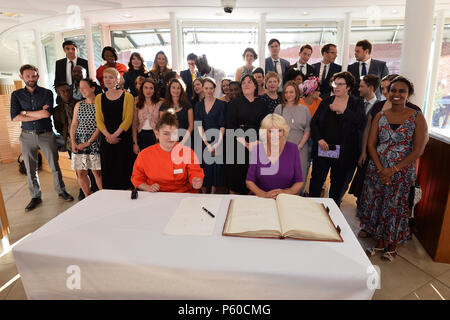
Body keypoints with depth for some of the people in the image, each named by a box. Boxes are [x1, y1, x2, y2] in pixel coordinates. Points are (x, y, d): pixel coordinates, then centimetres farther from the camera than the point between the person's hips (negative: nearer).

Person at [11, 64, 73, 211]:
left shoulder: (47, 93, 1)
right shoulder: (16, 95, 5)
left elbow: (47, 113, -15)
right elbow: (15, 118, -7)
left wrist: (25, 112, -6)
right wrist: (39, 114, -12)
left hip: (46, 134, -1)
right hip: (27, 136, 2)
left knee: (55, 166, 4)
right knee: (30, 169, 8)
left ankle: (61, 191, 20)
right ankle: (35, 197, 21)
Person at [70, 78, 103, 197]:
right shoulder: (79, 105, 13)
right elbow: (74, 124, 12)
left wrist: (88, 142, -12)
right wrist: (73, 142, -1)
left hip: (94, 141, -5)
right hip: (79, 141, 5)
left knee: (97, 172, -4)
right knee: (80, 172, 4)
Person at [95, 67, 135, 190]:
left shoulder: (127, 97, 0)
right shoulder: (99, 98, 11)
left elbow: (128, 119, -7)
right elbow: (99, 120, 5)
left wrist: (115, 135, -14)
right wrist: (107, 135, -11)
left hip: (123, 138, -3)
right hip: (106, 140, 3)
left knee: (123, 169, -3)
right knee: (108, 169, 5)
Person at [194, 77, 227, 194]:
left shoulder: (221, 104, 0)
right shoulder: (198, 105, 8)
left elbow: (222, 126, -6)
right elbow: (199, 125, -1)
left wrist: (217, 144, -17)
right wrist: (207, 144, -13)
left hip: (217, 140, -2)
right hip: (202, 141, 2)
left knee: (216, 168, 3)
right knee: (203, 168, 5)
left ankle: (213, 194, 18)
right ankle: (204, 194, 19)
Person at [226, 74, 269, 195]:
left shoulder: (261, 103, 10)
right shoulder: (235, 103, 4)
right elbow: (230, 126, -4)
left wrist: (258, 142, -11)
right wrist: (245, 143, -14)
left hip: (257, 146, 2)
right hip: (238, 145, -1)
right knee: (236, 175, 1)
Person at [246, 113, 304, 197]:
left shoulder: (292, 148, -2)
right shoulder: (257, 149, -3)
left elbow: (299, 182, 2)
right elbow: (249, 181, -1)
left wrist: (287, 192, -17)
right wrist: (264, 194, -17)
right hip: (259, 199, 0)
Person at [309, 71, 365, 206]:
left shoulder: (357, 103, 2)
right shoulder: (326, 101, 8)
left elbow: (360, 122, -15)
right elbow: (314, 122, 4)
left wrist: (342, 110, -15)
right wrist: (319, 139, -9)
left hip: (343, 152, -1)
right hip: (322, 149, 1)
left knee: (338, 183, 12)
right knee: (316, 179, 6)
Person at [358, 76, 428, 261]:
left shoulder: (417, 118, -4)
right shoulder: (380, 117, 5)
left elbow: (418, 150, -9)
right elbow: (371, 144, 2)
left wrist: (393, 170, -15)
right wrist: (381, 169, -11)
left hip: (402, 172, -3)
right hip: (377, 169, 3)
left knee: (395, 208, 6)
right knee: (375, 205, 8)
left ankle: (392, 247, 29)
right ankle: (379, 243, 29)